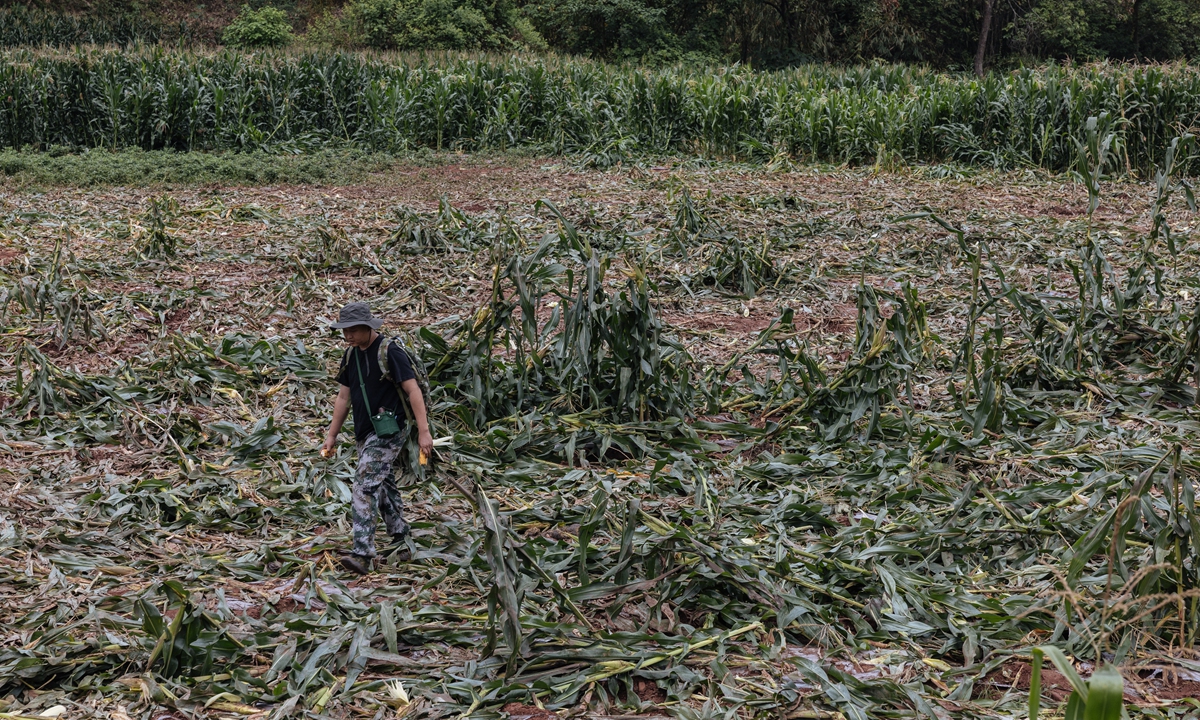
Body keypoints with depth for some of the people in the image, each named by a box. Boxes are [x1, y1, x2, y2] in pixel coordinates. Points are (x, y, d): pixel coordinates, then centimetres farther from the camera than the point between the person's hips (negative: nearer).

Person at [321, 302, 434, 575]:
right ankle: (401, 539, 32)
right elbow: (344, 396, 17)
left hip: (388, 432, -9)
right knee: (384, 487, 17)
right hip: (365, 433, 9)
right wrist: (332, 435, 18)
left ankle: (362, 554, -22)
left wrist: (423, 432, -20)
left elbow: (413, 390, -16)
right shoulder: (351, 355, 10)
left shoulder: (390, 352, -14)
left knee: (365, 486, -17)